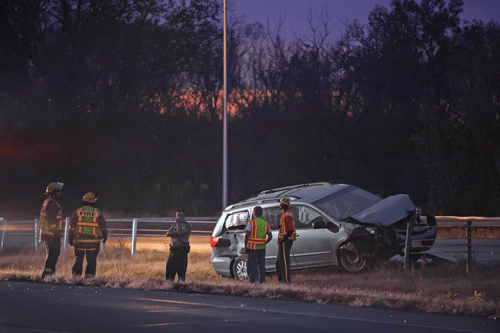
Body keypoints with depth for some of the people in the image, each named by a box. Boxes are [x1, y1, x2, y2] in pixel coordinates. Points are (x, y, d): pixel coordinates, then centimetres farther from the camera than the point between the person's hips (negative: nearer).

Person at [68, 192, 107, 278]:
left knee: (78, 259, 9)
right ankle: (90, 275, -5)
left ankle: (76, 274, 6)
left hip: (80, 241, 1)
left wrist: (70, 238, 13)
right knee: (91, 260, 3)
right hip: (93, 241, -1)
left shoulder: (78, 212, 1)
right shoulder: (97, 213, -1)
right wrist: (105, 236, 21)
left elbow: (72, 226, 3)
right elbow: (103, 227, 4)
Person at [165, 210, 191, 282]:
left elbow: (180, 232, -18)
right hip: (173, 251, 6)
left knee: (181, 270, -9)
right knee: (169, 270, 6)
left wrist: (178, 223, -10)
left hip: (182, 251, -6)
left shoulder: (187, 226, 0)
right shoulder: (174, 225, 18)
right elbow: (168, 234, 3)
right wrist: (176, 232, -9)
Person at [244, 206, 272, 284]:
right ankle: (262, 280, 9)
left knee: (253, 264, -2)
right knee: (261, 264, 9)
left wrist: (245, 247, -5)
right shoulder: (265, 223, 8)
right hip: (262, 248, 5)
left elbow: (247, 235, -13)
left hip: (253, 247, -5)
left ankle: (253, 280, -6)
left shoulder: (251, 222, -9)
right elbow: (270, 236, 8)